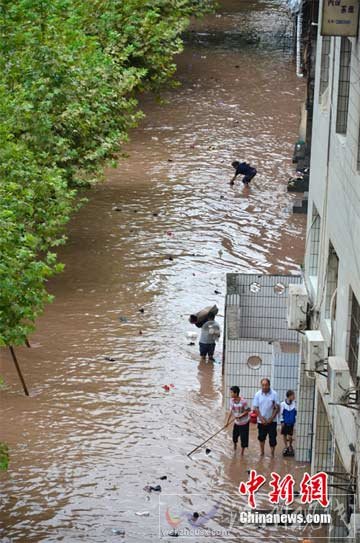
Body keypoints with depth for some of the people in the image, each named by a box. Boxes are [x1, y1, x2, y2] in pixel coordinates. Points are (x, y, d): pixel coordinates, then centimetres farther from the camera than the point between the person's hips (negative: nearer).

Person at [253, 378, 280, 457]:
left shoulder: (274, 394, -9)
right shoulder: (258, 394, -3)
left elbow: (277, 408, -6)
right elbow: (255, 408, -1)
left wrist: (271, 419, -12)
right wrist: (261, 418, -11)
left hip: (272, 421, -2)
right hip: (261, 421, 2)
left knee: (272, 439, -2)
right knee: (261, 437, 14)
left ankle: (272, 454, 10)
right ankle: (262, 452, 32)